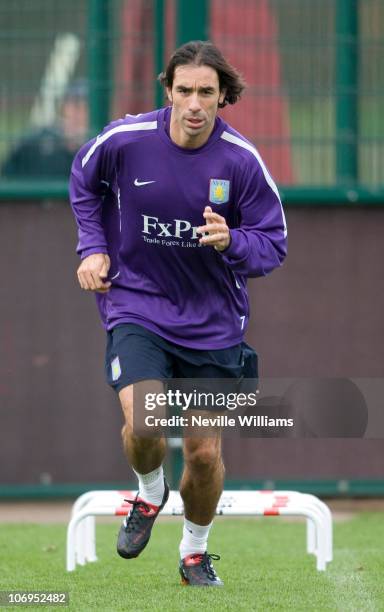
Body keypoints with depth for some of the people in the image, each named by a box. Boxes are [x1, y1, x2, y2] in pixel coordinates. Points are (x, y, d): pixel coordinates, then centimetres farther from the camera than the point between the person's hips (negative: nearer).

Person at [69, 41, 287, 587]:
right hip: (136, 304, -1)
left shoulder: (241, 160, -12)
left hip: (213, 320, 1)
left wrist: (231, 241, -25)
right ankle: (150, 493, 11)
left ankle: (195, 552, 30)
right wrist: (94, 246, 2)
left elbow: (273, 244, -4)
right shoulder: (124, 141, -12)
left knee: (205, 451, 3)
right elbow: (84, 182, 12)